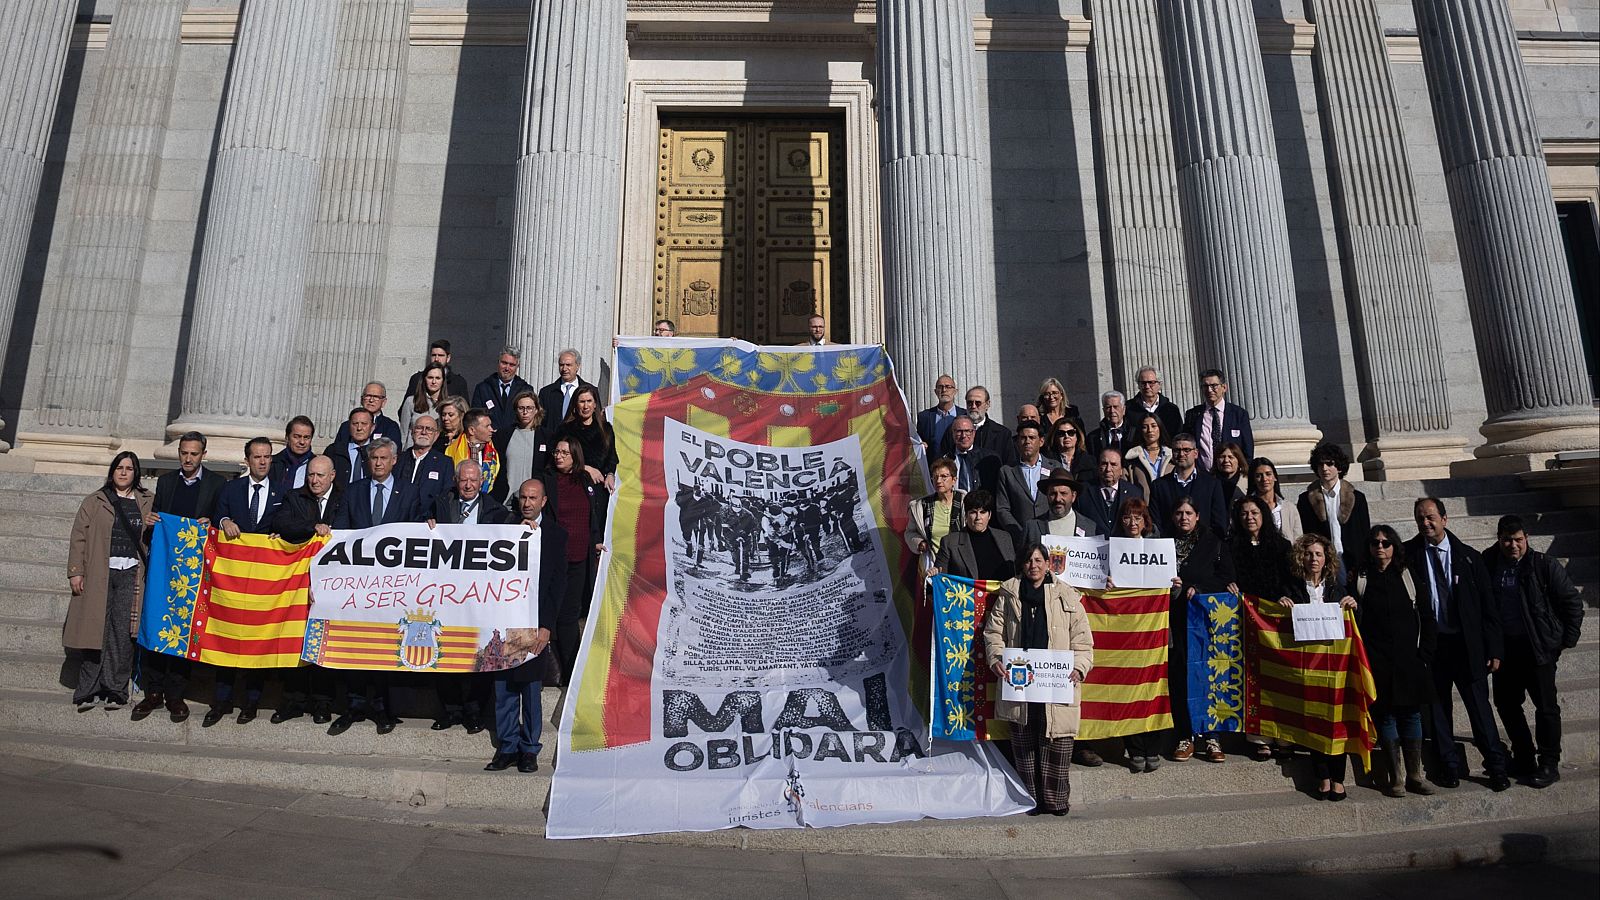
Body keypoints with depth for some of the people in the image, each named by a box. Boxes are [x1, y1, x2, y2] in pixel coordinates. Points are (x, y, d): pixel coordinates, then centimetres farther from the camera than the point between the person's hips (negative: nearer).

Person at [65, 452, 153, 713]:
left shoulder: (148, 502, 12)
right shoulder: (94, 502, 10)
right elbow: (79, 537, 5)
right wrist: (75, 572, -2)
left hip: (130, 575, 0)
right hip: (98, 575, 0)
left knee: (123, 632, -2)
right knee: (95, 630, -2)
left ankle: (115, 691, 4)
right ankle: (89, 691, 6)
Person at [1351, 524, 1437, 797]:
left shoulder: (1408, 577, 6)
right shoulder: (1360, 580, 2)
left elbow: (1426, 618, 6)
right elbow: (1352, 620, 1)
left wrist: (1424, 653, -1)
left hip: (1409, 660, 1)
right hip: (1377, 662, -1)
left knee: (1411, 714, 4)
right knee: (1385, 716, 2)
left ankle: (1414, 775, 14)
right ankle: (1396, 778, 10)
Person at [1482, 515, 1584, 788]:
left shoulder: (1544, 565, -10)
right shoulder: (1489, 563, -1)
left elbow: (1573, 601, -3)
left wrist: (1568, 640, -4)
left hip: (1538, 647, -4)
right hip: (1503, 646, 4)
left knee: (1546, 706, 3)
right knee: (1505, 703, 10)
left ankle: (1549, 765, 14)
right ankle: (1524, 758, 26)